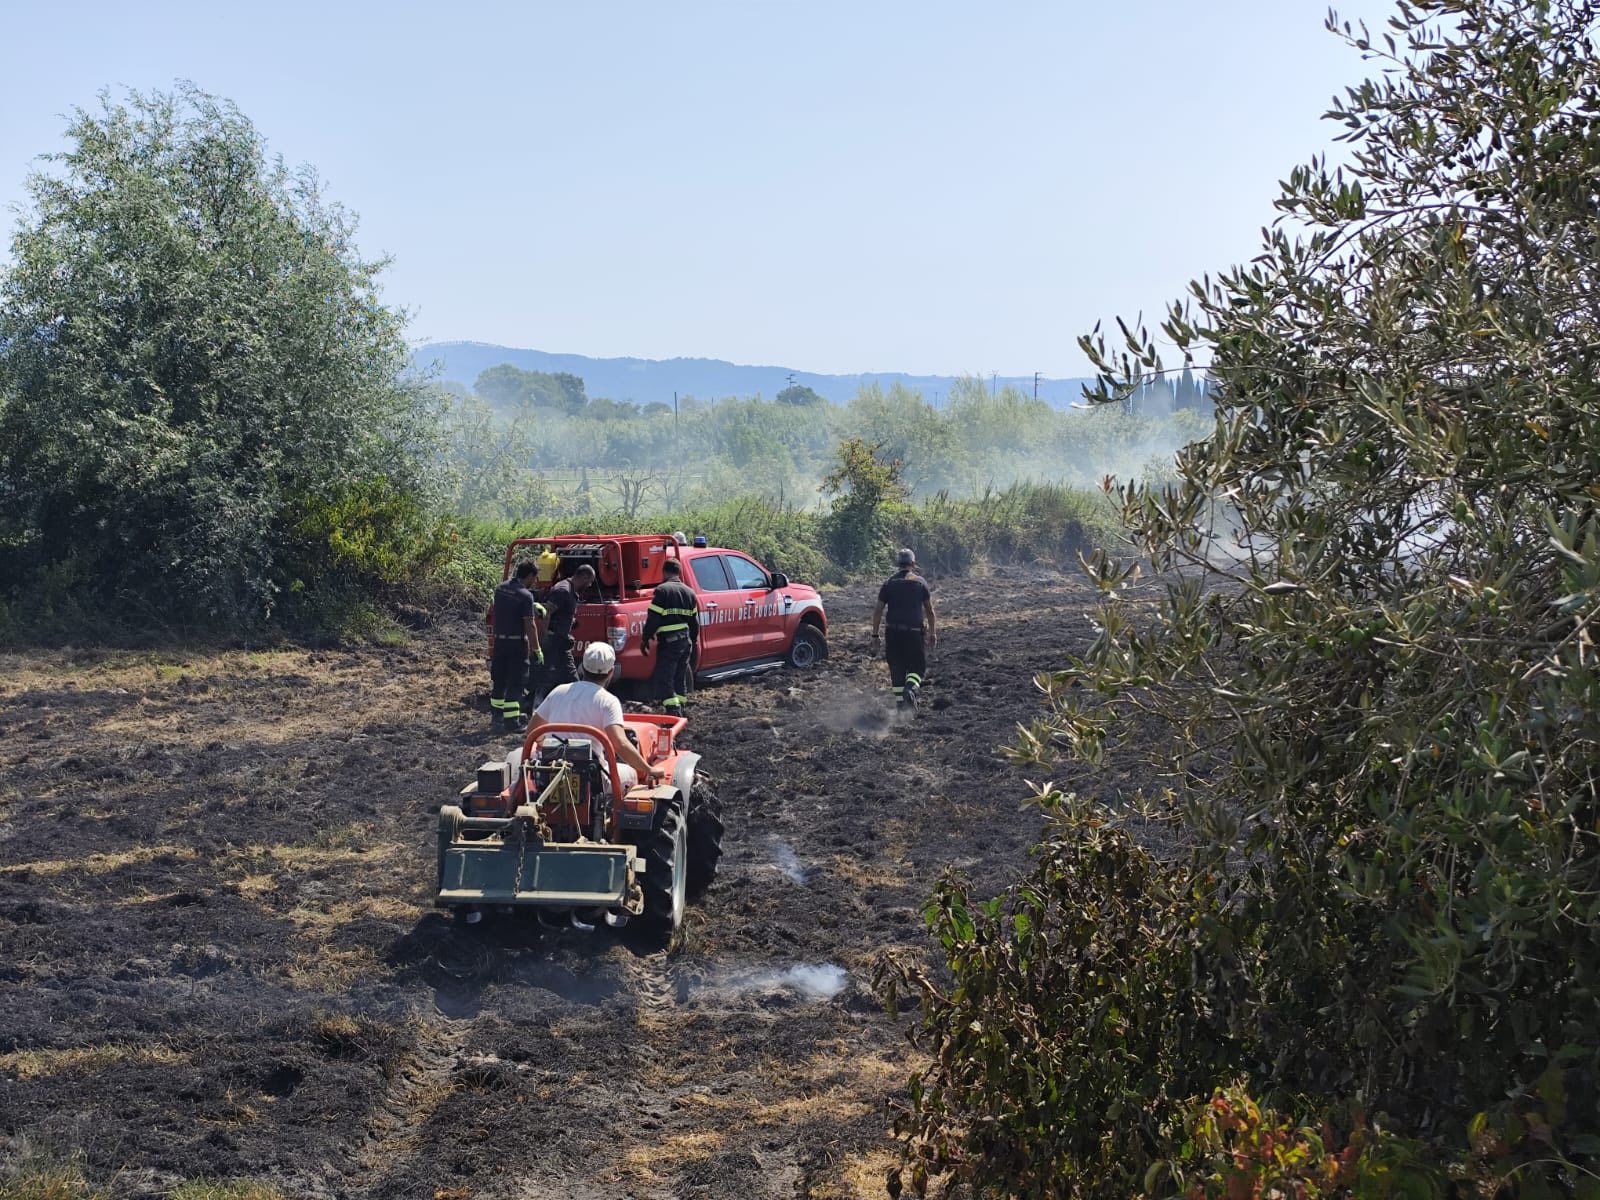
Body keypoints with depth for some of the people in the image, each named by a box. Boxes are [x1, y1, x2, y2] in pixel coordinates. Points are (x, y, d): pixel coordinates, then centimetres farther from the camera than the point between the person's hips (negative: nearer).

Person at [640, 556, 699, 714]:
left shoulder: (662, 590, -8)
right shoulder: (689, 592, 13)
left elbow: (653, 618, -12)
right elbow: (695, 620, 18)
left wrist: (645, 638, -4)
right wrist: (694, 639, 29)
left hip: (668, 640, -7)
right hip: (686, 641, 7)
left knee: (664, 678, -7)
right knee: (681, 677, 17)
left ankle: (673, 709, -19)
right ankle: (680, 708, 22)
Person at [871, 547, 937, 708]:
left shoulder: (888, 583, 5)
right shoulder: (920, 582, 3)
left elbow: (878, 611, 2)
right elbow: (929, 611, 4)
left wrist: (875, 634, 8)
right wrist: (933, 633, 12)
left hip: (893, 632, 1)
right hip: (914, 631, -1)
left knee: (896, 668, 9)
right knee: (917, 666, 7)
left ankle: (900, 702, 9)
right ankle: (910, 688, -21)